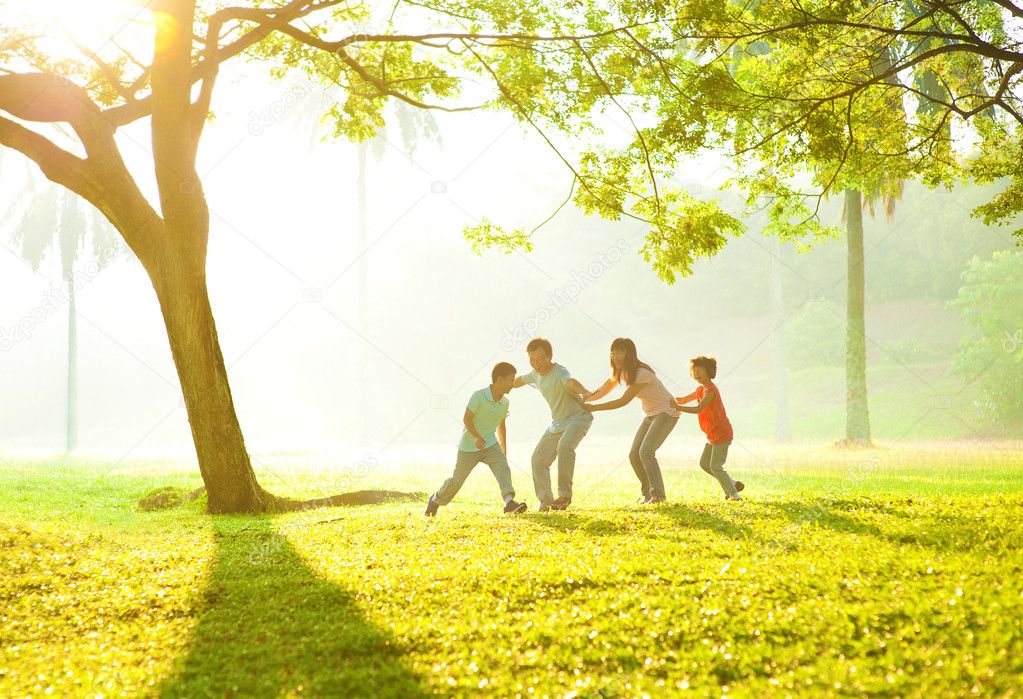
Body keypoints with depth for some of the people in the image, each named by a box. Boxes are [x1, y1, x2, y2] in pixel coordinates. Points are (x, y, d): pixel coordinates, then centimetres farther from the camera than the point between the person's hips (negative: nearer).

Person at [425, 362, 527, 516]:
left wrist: (504, 453, 19)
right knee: (457, 480, 6)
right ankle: (436, 500, 32)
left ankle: (509, 502, -37)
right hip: (469, 446, -4)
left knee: (502, 468, -22)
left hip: (490, 445, 4)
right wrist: (476, 437, -34)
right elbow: (466, 418, -17)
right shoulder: (479, 396, -19)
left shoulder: (504, 402, 0)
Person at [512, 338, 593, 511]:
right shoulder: (536, 374, 2)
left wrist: (584, 392, -68)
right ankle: (546, 501, 16)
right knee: (539, 459, 3)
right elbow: (519, 381, 25)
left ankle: (565, 494, -28)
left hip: (578, 417, -9)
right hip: (556, 423, 9)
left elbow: (571, 382, -47)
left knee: (564, 446, -35)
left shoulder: (559, 373, -23)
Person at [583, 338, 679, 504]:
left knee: (646, 451, -23)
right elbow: (601, 392, 0)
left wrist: (593, 408, -29)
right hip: (650, 415, 9)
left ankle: (658, 495, -19)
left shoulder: (642, 373, -27)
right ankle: (647, 493, 13)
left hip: (667, 412, -9)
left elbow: (623, 401, -28)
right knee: (634, 455, 0)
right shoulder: (620, 372, 1)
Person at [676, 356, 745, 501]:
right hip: (713, 435, 10)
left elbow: (698, 409, -30)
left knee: (715, 466, -7)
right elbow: (683, 400, 16)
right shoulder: (701, 389, 10)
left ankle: (733, 494, 3)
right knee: (704, 463, 13)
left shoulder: (711, 390, -20)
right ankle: (733, 484, 21)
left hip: (721, 434, -10)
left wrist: (677, 408, -32)